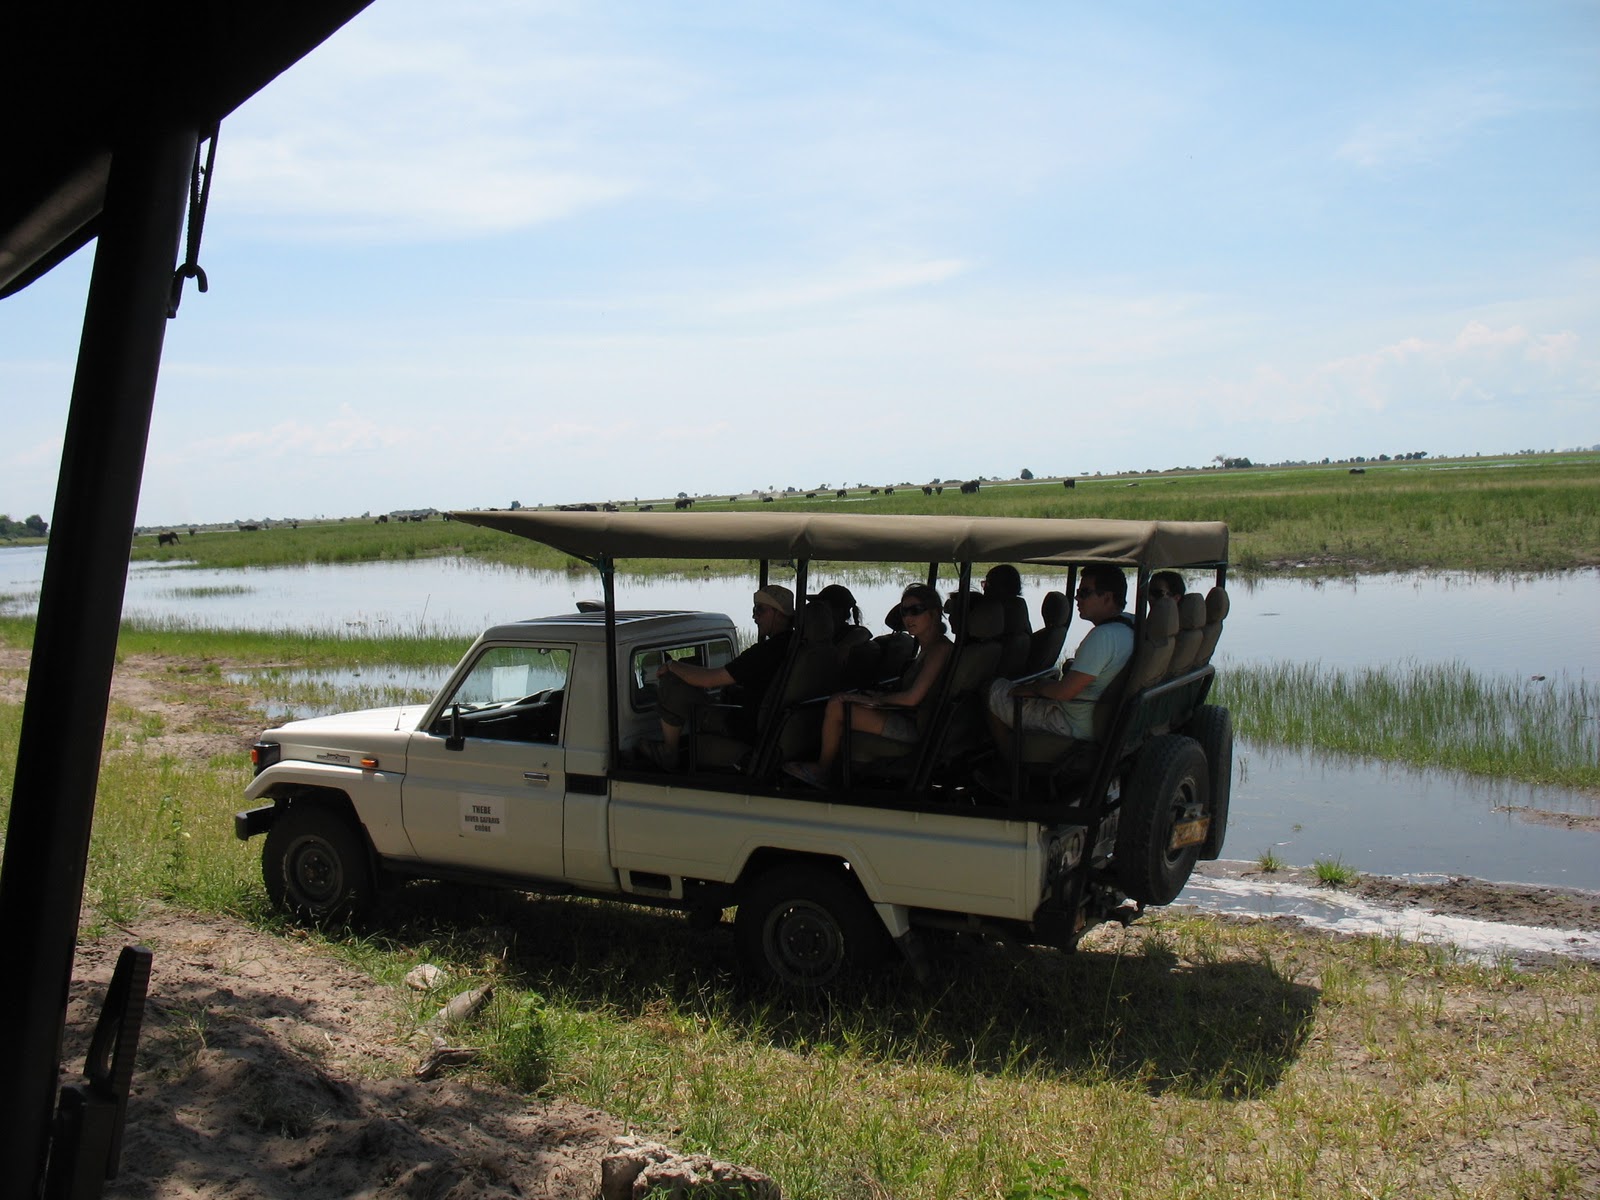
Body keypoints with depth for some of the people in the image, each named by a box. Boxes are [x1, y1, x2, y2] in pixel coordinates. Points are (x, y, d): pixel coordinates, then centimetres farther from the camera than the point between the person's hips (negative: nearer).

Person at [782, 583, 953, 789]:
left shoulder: (940, 648, -15)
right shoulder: (926, 648, 16)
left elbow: (913, 698, -20)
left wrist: (877, 699, -6)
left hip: (914, 728, -11)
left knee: (836, 707, -14)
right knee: (837, 700, 13)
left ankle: (822, 770, 4)